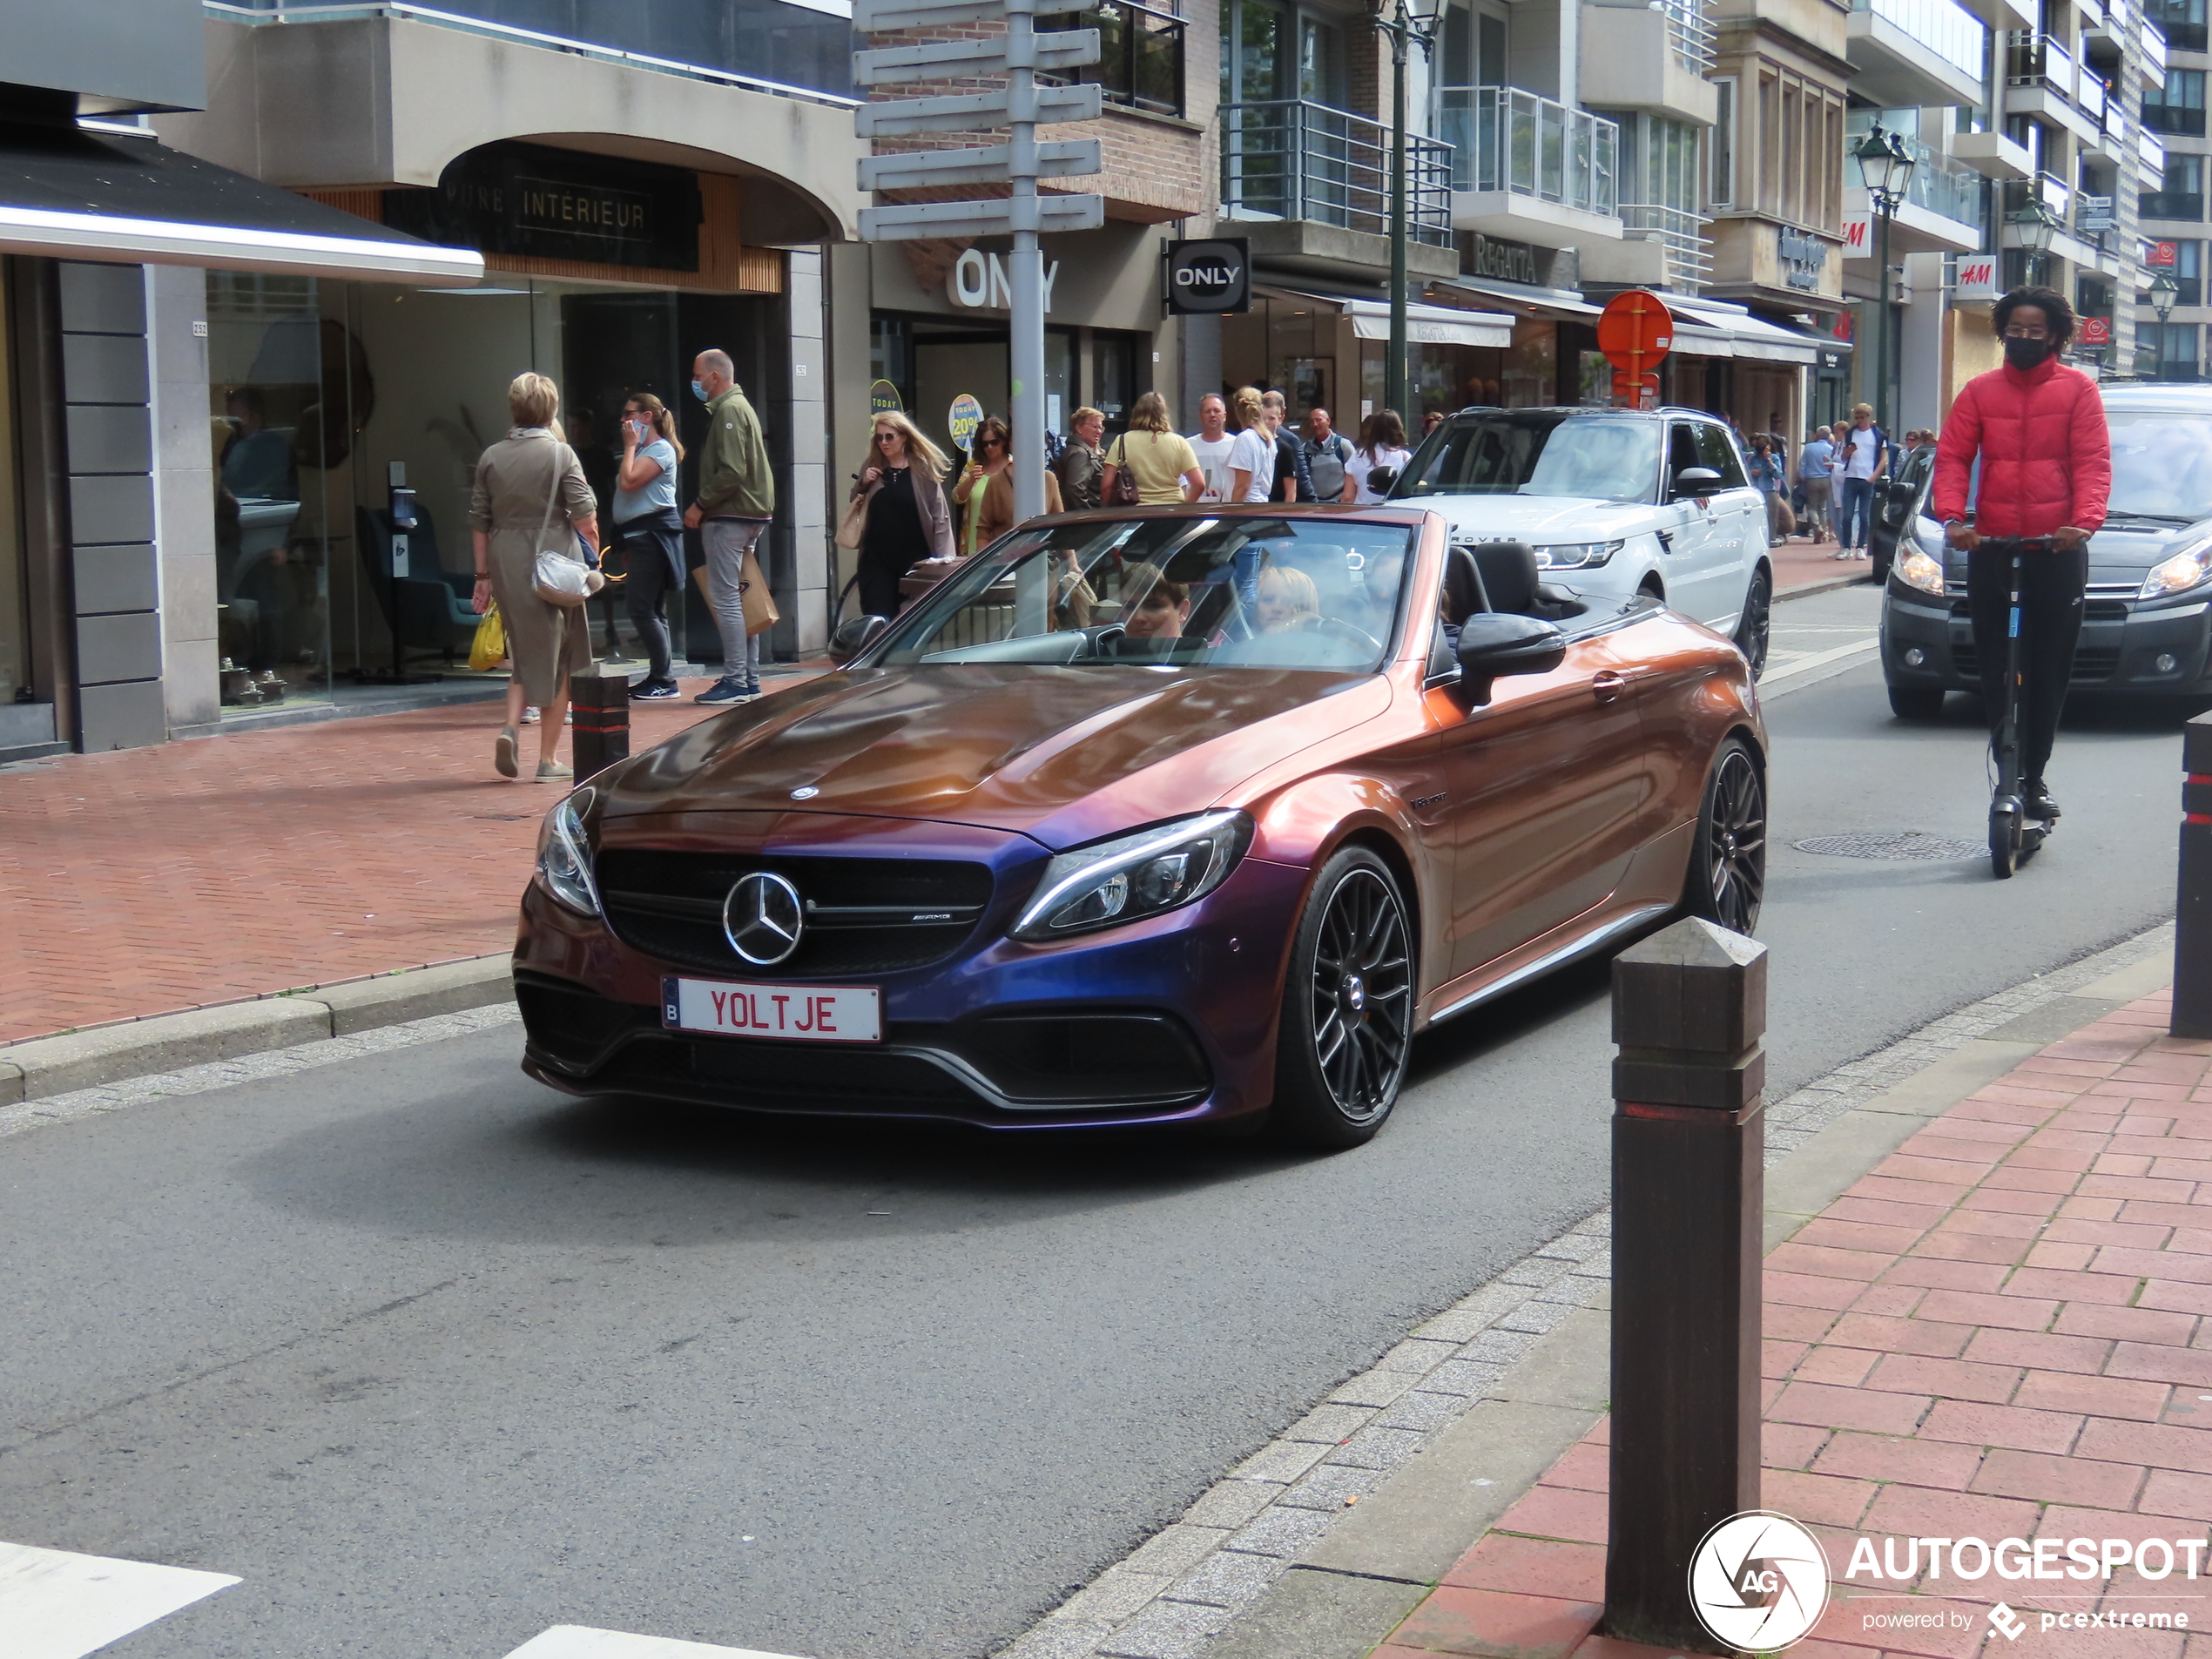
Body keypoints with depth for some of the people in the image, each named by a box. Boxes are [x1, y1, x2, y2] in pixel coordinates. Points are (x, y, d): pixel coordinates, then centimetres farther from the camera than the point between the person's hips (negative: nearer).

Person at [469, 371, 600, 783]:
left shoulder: (492, 456, 6)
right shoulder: (559, 453, -5)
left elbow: (478, 521, 8)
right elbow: (585, 515, -11)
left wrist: (483, 575, 15)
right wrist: (592, 552, 6)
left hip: (505, 564, 4)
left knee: (525, 656, 19)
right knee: (557, 659, 6)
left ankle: (510, 726, -6)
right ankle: (547, 760, 7)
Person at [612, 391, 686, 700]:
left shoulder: (661, 449, -9)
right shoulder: (642, 450, 21)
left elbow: (629, 481, -22)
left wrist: (630, 446, -9)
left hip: (653, 533, -10)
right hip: (639, 535, 10)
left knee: (640, 607, -12)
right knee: (650, 610, 10)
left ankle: (664, 680, -10)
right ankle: (659, 677, 12)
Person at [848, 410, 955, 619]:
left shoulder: (923, 468, -1)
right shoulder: (871, 468, 9)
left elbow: (940, 516, -5)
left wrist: (943, 557, -14)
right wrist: (862, 484, -2)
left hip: (916, 559, -2)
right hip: (877, 559, 2)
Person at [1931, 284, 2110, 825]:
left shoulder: (2078, 390, 5)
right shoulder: (1979, 392, 9)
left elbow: (2093, 462, -3)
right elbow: (1952, 459, 3)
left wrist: (2084, 521, -21)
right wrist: (1952, 517, -15)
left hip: (2059, 550, -1)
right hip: (1991, 550, 1)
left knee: (2050, 669, 4)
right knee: (1998, 668, 0)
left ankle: (2033, 777, 14)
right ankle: (2013, 775, 5)